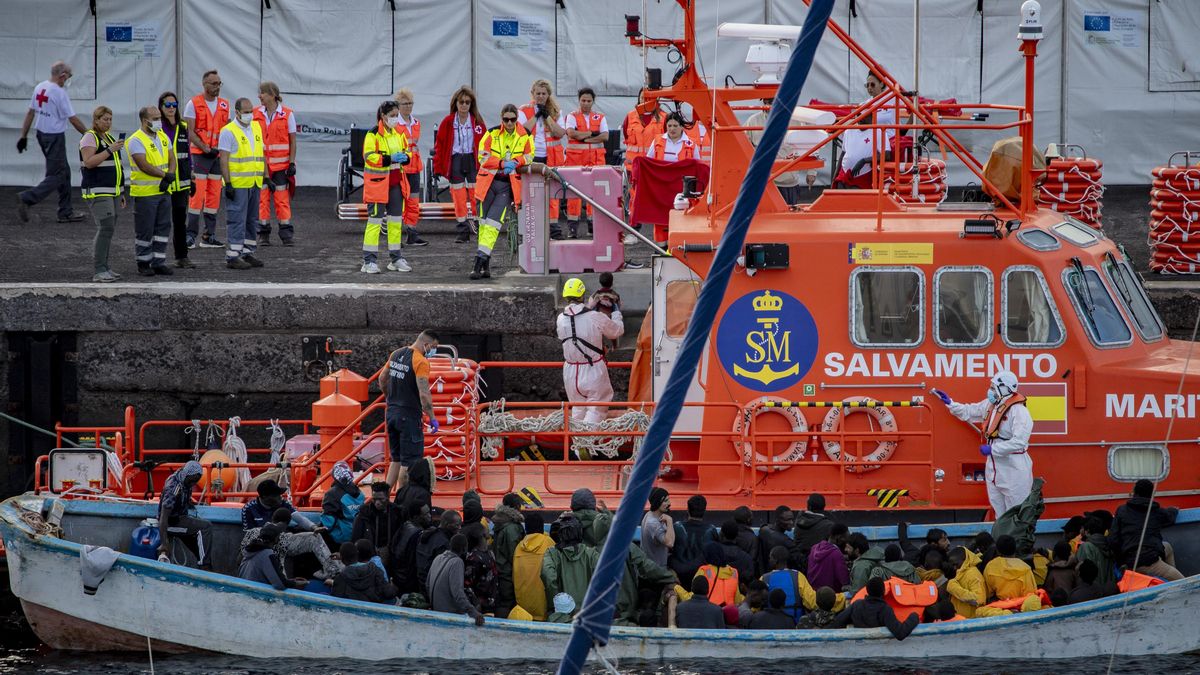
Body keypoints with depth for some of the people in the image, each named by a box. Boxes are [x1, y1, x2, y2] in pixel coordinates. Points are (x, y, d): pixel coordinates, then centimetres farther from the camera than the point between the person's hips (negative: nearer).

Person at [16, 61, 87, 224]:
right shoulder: (59, 93, -18)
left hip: (42, 135, 9)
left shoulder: (39, 88, 5)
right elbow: (73, 119, -15)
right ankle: (26, 199, -17)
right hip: (55, 137, -9)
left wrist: (23, 135, 15)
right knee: (56, 176, -4)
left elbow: (30, 112, 10)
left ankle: (66, 212, 19)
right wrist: (88, 135, -4)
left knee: (64, 172, 16)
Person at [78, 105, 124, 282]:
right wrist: (110, 150, -24)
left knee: (108, 230, 7)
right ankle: (98, 271, -18)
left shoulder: (108, 138, 18)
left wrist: (120, 192, 23)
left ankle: (104, 268, 11)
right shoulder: (90, 138, -9)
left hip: (111, 192, 9)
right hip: (97, 192, -9)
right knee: (106, 228, -16)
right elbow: (89, 162, -21)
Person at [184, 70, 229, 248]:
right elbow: (189, 132, -8)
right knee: (197, 194, -10)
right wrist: (206, 148, -15)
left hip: (218, 155, 5)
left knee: (214, 196, 5)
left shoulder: (224, 105, 11)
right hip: (199, 154, -5)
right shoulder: (193, 104, -3)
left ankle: (209, 235, 9)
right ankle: (191, 234, -8)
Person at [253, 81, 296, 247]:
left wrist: (292, 162, -5)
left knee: (282, 199, -3)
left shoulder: (287, 114, -2)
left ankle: (286, 233, 1)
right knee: (262, 198, 1)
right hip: (260, 163, 2)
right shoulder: (256, 114, 5)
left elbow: (292, 140, 1)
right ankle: (263, 234, 6)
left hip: (281, 164, -2)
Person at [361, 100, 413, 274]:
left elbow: (406, 152, 20)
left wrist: (405, 158, -4)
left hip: (396, 181, 7)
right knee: (375, 220, -7)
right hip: (378, 182, -7)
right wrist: (391, 159, -26)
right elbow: (369, 157, -19)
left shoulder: (399, 134, 11)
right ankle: (369, 261, -4)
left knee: (396, 220, 11)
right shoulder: (373, 135, -11)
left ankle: (395, 258, 20)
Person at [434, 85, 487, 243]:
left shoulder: (478, 122, 1)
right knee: (458, 198, -1)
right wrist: (438, 167, -2)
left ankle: (479, 228, 3)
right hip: (455, 161, 0)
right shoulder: (448, 122, 0)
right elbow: (439, 145, 2)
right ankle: (463, 232, 3)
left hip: (473, 161, 0)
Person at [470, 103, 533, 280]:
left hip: (508, 185, -1)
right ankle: (485, 265, 13)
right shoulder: (492, 134, -1)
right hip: (489, 182, 1)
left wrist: (516, 162, -10)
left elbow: (529, 157, 10)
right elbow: (483, 158, -4)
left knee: (493, 223, -13)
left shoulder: (525, 136, 1)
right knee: (484, 223, 4)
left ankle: (481, 262, -16)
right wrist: (502, 163, -18)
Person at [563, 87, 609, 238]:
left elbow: (605, 136, -1)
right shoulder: (572, 117, 7)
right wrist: (591, 133, -7)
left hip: (596, 158, 2)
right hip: (575, 157, -2)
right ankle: (572, 226, -4)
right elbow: (571, 133, -12)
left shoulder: (600, 117, 13)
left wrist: (583, 138, -8)